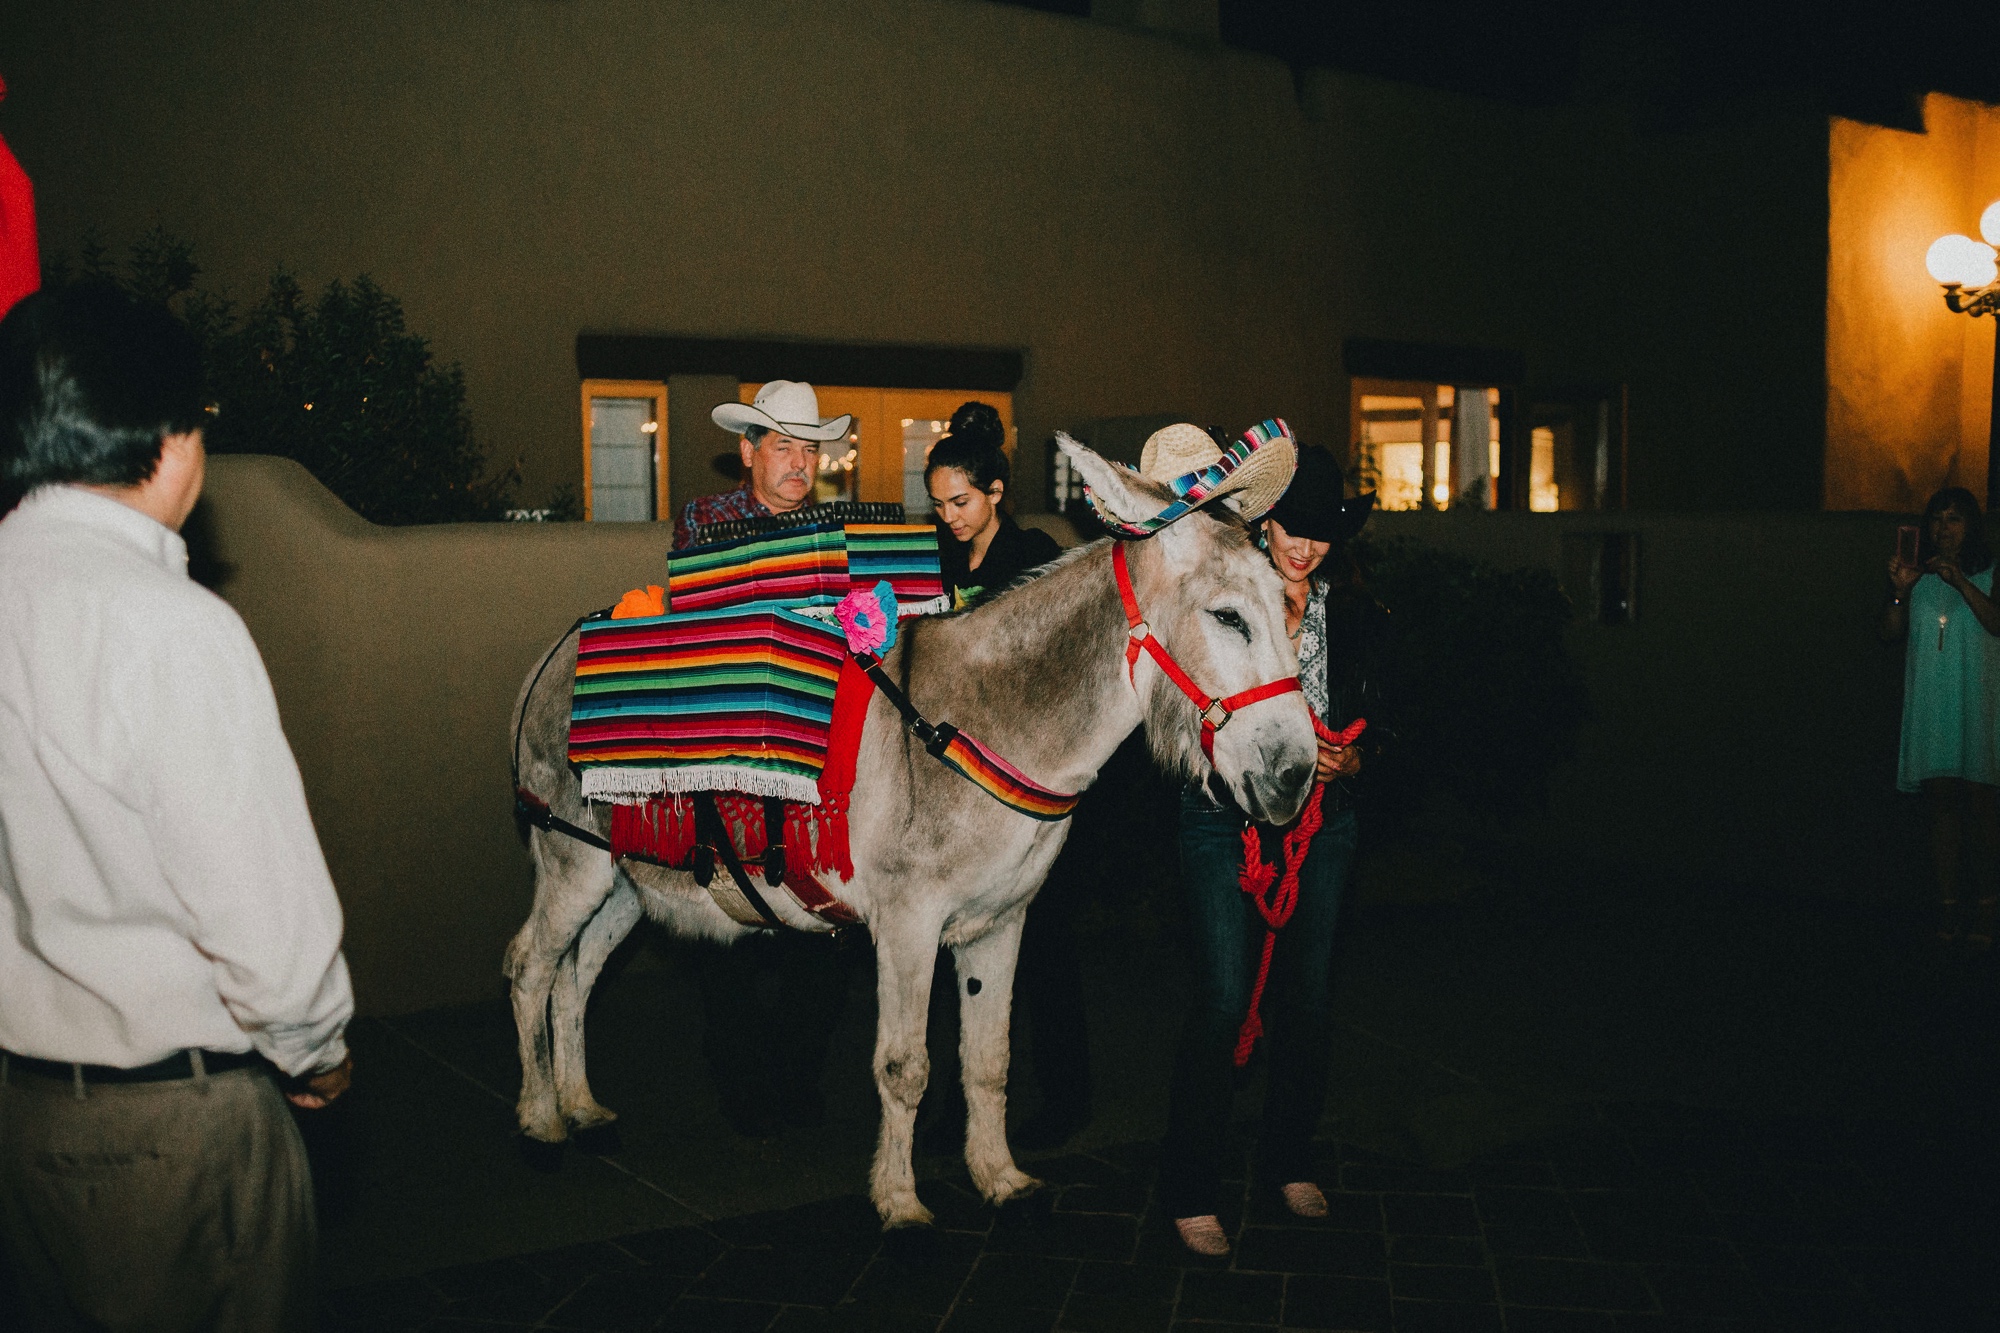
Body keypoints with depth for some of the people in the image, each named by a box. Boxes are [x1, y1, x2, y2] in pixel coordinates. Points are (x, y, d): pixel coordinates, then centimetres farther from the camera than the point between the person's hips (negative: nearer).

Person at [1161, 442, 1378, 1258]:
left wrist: (1347, 760, -8)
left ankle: (1289, 1159, 31)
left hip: (1322, 821, 5)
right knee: (1224, 1003, -7)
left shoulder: (1349, 611, 7)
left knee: (1308, 998, 11)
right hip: (1225, 819, -4)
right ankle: (1189, 1190, 5)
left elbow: (1365, 720, 13)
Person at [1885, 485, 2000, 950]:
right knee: (1942, 803, 2)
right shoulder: (1920, 577, 12)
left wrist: (1961, 582, -20)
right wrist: (1899, 591, -11)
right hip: (1930, 704, 2)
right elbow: (1891, 632, 5)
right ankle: (1946, 905, 4)